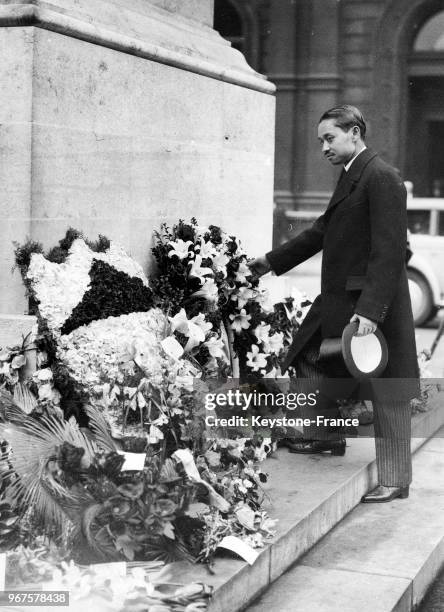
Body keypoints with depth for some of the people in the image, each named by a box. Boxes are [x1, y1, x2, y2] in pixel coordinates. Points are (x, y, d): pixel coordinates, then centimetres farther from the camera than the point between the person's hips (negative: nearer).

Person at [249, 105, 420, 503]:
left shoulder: (381, 177, -16)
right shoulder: (351, 176, 15)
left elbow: (389, 250, -23)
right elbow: (322, 232, 23)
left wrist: (370, 310, -27)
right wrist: (272, 262, 25)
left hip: (375, 302, -10)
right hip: (340, 299, 10)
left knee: (387, 394, 1)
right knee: (312, 361, 20)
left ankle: (395, 481, 12)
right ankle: (328, 436, 39)